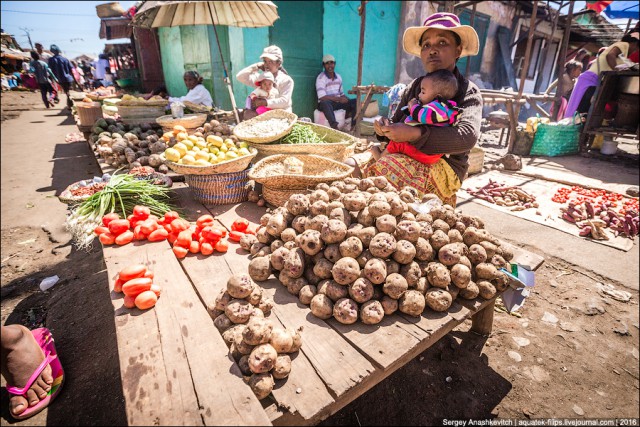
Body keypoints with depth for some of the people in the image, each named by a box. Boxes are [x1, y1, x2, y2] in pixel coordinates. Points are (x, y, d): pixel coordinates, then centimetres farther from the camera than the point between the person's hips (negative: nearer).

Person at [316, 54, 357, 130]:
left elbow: (341, 94, 17)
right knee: (324, 103, -41)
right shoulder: (320, 78, -9)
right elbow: (322, 97, -19)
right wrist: (339, 99, -22)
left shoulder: (338, 77, 12)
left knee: (355, 101, -12)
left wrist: (345, 100, -6)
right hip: (326, 104, -6)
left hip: (338, 102, 6)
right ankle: (334, 127, -53)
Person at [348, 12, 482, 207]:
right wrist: (384, 127, -11)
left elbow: (468, 136, -22)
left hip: (444, 169, -5)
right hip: (407, 157, 5)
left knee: (384, 167, -33)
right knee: (350, 164, -14)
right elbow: (397, 123, 15)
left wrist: (415, 134, -29)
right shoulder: (414, 87, 13)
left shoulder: (468, 92, -4)